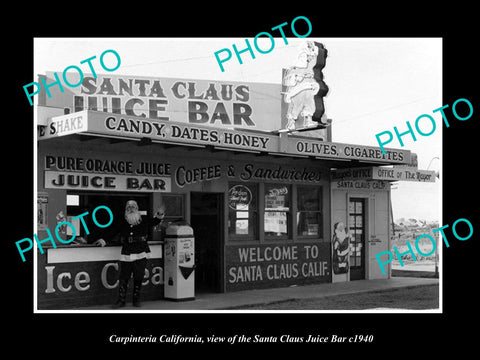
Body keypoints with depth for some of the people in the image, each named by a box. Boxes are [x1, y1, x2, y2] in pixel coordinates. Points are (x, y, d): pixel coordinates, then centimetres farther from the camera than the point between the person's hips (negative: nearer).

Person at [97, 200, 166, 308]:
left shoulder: (144, 220, 6)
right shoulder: (122, 222, 6)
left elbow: (154, 222, 16)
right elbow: (112, 232, 11)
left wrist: (159, 215, -2)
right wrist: (104, 240, 4)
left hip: (141, 254, 0)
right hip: (126, 255, 0)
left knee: (138, 278, 3)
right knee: (123, 278, -1)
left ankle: (136, 300, 17)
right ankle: (121, 300, 9)